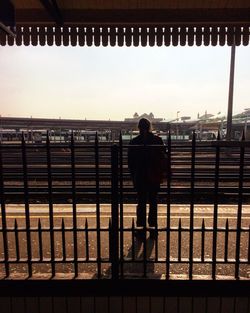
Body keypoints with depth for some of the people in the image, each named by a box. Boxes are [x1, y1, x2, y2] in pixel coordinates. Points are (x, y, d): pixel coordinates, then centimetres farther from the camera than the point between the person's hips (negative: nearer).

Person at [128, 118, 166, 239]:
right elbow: (163, 158, -1)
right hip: (154, 177, 0)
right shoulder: (158, 140, -5)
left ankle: (141, 229, 17)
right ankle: (153, 229, 18)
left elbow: (130, 162, -2)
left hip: (139, 177, 0)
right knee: (153, 202, 11)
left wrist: (133, 176, 8)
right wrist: (161, 174, 8)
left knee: (141, 202, 11)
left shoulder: (134, 142, -5)